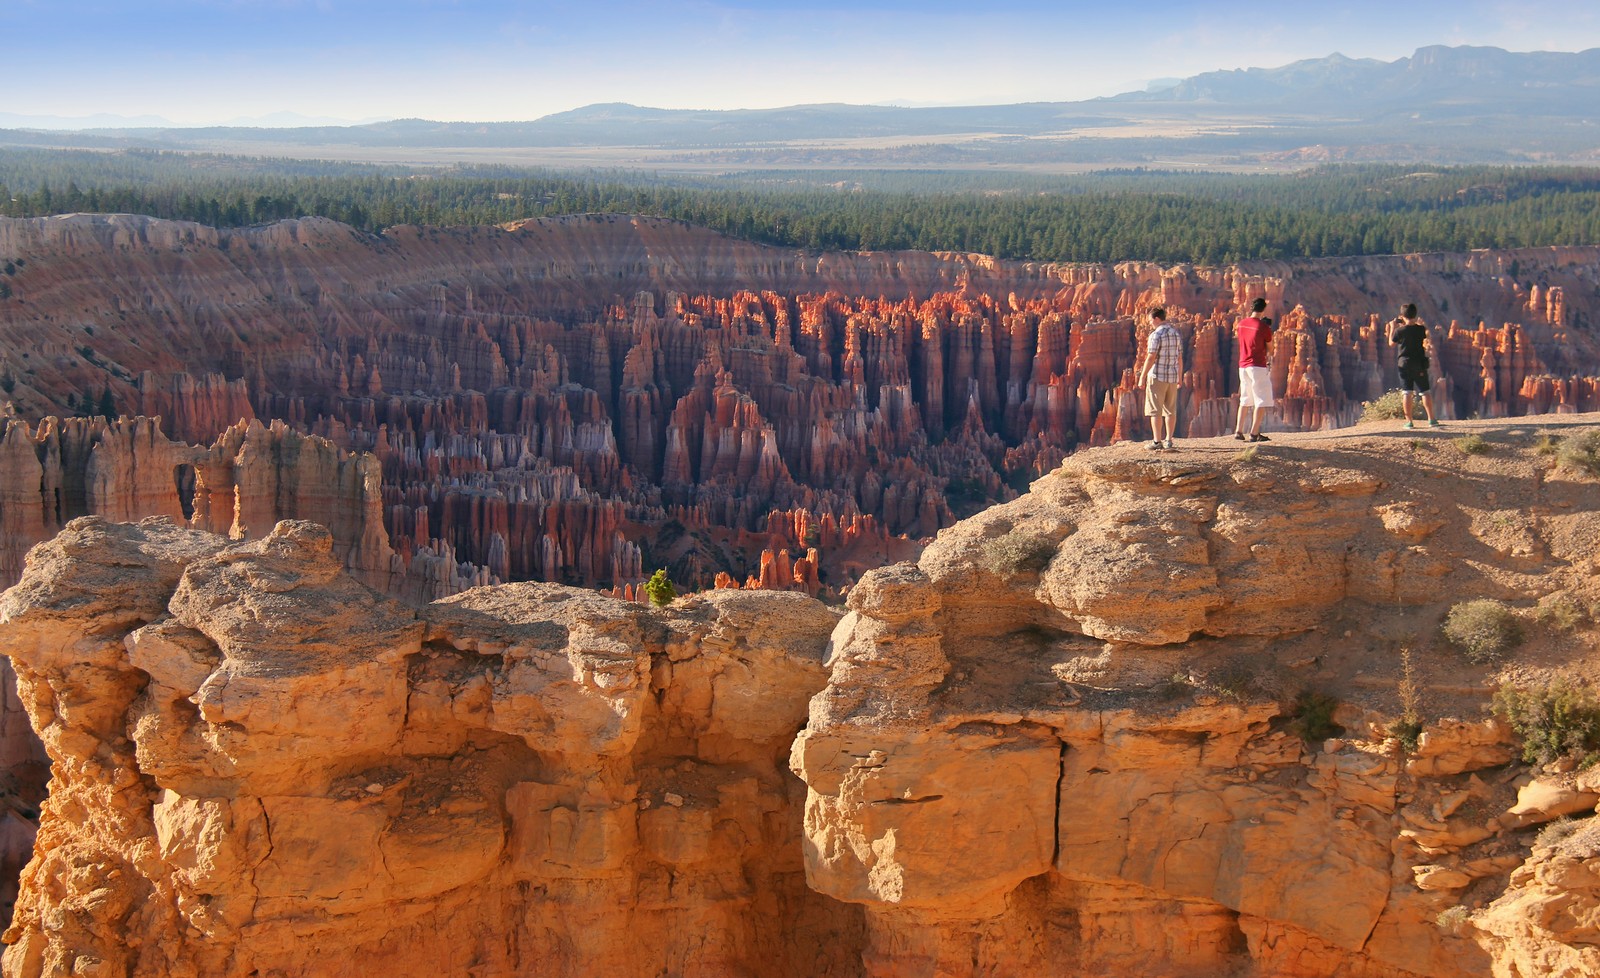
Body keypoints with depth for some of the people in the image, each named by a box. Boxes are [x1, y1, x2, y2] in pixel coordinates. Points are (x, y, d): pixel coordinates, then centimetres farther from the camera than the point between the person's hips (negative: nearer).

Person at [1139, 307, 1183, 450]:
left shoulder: (1156, 335, -13)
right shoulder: (1176, 334, 9)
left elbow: (1151, 358, -16)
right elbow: (1180, 358, 11)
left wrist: (1143, 375, -11)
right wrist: (1180, 376, 19)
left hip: (1157, 376, -6)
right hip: (1172, 377, 6)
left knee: (1155, 411, -2)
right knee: (1170, 410, 10)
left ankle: (1157, 442, -6)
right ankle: (1169, 440, 11)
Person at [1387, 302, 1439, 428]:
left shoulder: (1400, 330, -12)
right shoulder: (1421, 329, -6)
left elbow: (1391, 343, 3)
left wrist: (1392, 327, 15)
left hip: (1405, 364, -1)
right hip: (1420, 364, 1)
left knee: (1406, 393, 3)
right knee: (1425, 392, 7)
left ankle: (1409, 421, -1)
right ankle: (1431, 419, 5)